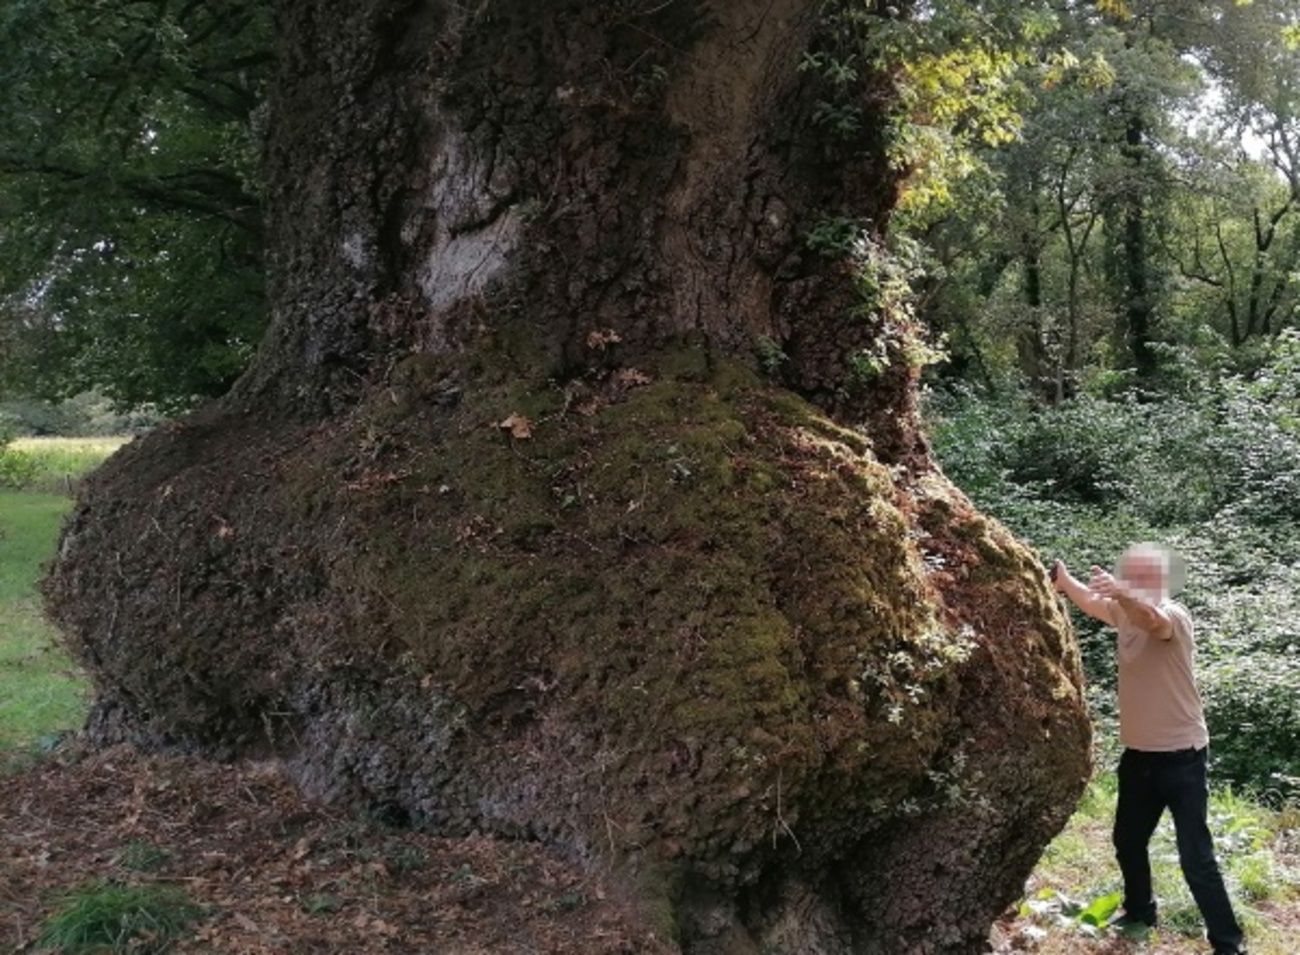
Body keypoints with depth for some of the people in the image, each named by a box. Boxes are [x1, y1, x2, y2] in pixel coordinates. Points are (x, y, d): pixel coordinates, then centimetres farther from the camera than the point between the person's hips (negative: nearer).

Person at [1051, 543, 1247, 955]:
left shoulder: (1175, 615, -18)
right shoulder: (1125, 611, 4)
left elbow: (1151, 619, -39)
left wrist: (1120, 592, -60)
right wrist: (1063, 579, -22)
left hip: (1181, 754, -7)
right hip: (1138, 752, 8)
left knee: (1195, 856, -6)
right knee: (1128, 840, 21)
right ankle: (1140, 910, 42)